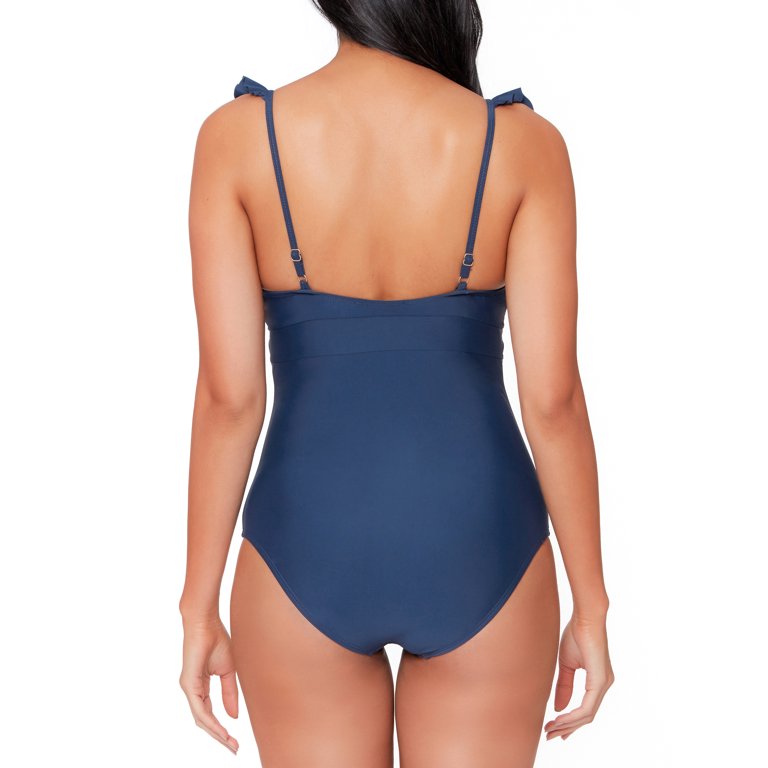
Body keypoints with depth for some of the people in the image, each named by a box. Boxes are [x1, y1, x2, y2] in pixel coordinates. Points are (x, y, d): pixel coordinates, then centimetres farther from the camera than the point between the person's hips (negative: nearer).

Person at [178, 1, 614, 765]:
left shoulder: (237, 136, -8)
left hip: (308, 556, 0)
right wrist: (591, 606, 3)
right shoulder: (524, 143, -8)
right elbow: (552, 398, -8)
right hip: (478, 555, 0)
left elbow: (228, 393, -8)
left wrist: (199, 608, 2)